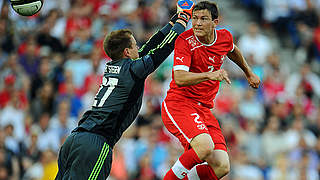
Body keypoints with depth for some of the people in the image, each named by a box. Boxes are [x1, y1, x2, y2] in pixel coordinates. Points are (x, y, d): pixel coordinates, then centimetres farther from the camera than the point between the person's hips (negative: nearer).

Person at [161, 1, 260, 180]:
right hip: (178, 104, -6)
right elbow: (179, 78, -26)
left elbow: (232, 51, 30)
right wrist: (210, 75, -39)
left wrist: (249, 73, 43)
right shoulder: (185, 41, -14)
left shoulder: (225, 37, 4)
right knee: (205, 146, -33)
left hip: (204, 109, 6)